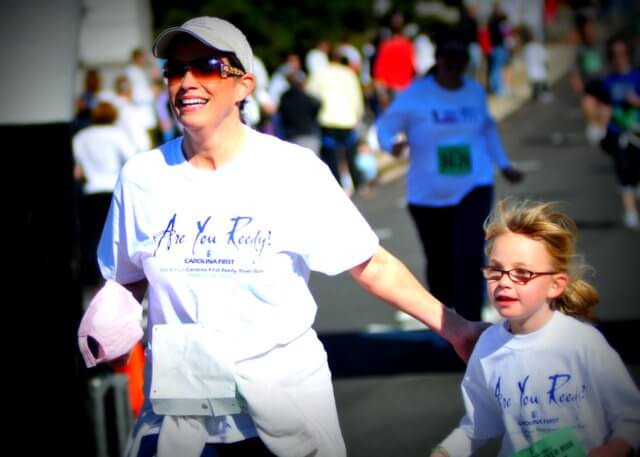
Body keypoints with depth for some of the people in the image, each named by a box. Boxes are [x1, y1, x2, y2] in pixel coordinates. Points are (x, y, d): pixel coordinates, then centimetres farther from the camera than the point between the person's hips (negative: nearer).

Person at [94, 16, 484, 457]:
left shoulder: (294, 170, -7)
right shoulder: (141, 177, 0)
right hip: (179, 395, 2)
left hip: (284, 383, -2)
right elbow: (125, 281, 11)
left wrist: (452, 325, -11)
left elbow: (372, 265, -5)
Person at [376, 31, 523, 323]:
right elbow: (385, 125, -9)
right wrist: (393, 144, -31)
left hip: (473, 188, 2)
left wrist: (503, 164, 21)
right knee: (439, 262, 11)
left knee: (470, 258, -15)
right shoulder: (415, 94, -11)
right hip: (428, 193, -1)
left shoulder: (475, 91, 4)